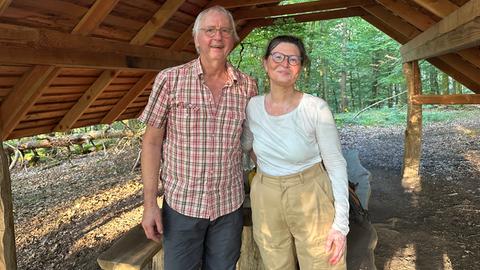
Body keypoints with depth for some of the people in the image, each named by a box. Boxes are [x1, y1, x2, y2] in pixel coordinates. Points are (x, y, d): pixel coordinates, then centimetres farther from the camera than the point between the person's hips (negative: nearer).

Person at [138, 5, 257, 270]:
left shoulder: (247, 86, -1)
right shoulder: (170, 80, -8)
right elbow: (152, 141, -5)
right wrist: (150, 203, -8)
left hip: (229, 206, 2)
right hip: (181, 205, -2)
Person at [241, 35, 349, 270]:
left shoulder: (316, 108, -16)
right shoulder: (253, 106, -5)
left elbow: (336, 165, -12)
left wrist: (340, 223, -15)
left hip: (311, 200, -3)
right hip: (266, 201, 4)